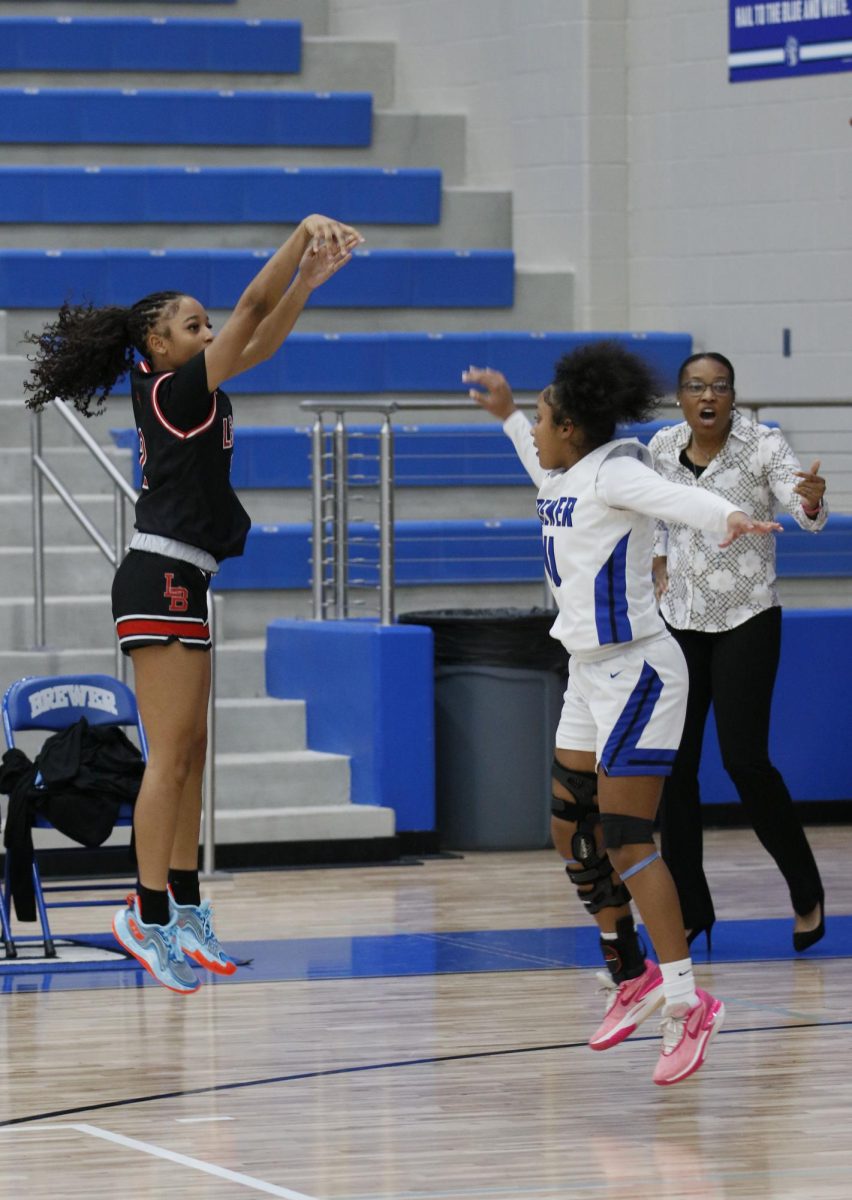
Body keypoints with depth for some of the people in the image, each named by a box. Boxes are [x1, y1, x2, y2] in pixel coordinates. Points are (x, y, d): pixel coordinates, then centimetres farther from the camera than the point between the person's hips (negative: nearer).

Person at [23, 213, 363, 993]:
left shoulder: (186, 392, 14)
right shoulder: (172, 391, -10)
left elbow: (261, 340, 22)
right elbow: (254, 307, -14)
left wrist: (310, 276, 13)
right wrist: (306, 232, -11)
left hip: (180, 585, 10)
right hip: (161, 582, -10)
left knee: (189, 752, 10)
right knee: (170, 755, -11)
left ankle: (184, 907, 14)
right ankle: (148, 916, -12)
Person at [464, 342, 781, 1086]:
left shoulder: (615, 471, -16)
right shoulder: (572, 473, 10)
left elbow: (674, 497, -38)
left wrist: (728, 517, -58)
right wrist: (507, 415, 44)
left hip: (635, 671, -10)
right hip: (591, 674, 10)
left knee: (624, 840, -14)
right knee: (574, 835, 14)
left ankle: (687, 1003, -14)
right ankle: (632, 980, 28)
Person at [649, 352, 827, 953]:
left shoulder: (764, 445, -13)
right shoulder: (661, 447, 0)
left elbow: (805, 509, -29)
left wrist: (812, 499, -51)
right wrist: (659, 565, 6)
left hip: (747, 620, -4)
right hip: (679, 620, 4)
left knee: (745, 761, -11)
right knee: (674, 763, 1)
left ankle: (807, 893, 7)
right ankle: (691, 909, 12)